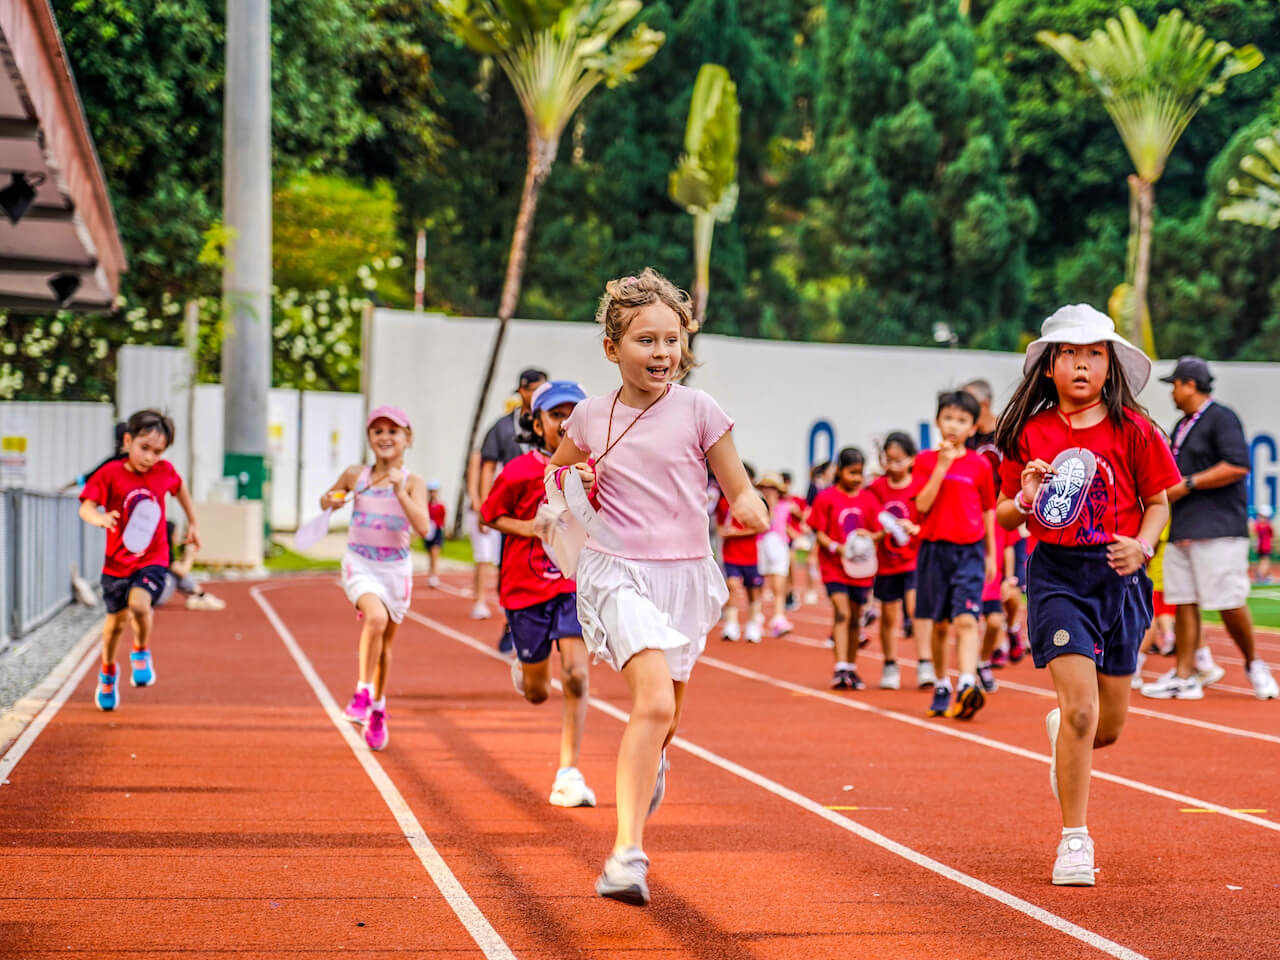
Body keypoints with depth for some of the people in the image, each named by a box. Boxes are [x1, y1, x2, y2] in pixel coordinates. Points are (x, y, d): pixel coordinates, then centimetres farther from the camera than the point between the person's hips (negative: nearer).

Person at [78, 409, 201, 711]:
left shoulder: (164, 471, -7)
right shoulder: (110, 473, -13)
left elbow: (180, 488, 16)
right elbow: (86, 507, -21)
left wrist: (192, 523, 20)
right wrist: (99, 518, -43)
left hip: (152, 561, -1)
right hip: (117, 561, 1)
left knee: (139, 604, -27)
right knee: (116, 620, 15)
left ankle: (141, 652, 4)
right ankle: (108, 672, 43)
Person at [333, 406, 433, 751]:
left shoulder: (413, 483, -6)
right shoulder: (355, 475, -1)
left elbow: (424, 528, -19)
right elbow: (327, 500, 18)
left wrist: (400, 491, -27)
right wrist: (330, 500, -5)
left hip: (396, 568, 1)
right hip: (360, 563, -1)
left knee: (385, 643, 14)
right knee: (376, 617, -30)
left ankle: (377, 710, 34)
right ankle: (363, 693, -17)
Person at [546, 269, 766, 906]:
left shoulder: (698, 411, -4)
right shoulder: (592, 416, 1)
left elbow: (738, 488, 3)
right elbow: (556, 466, 21)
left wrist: (750, 508, -20)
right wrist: (569, 477, -2)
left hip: (684, 573, 2)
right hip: (619, 572, -2)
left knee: (666, 720, 17)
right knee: (654, 702, -23)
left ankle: (648, 761, 56)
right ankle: (627, 852, -23)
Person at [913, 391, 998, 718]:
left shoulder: (980, 465, 5)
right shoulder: (926, 460, 3)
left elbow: (988, 511, 13)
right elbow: (922, 505, -10)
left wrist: (991, 555, 14)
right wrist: (943, 466, -15)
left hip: (970, 551, -1)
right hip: (934, 549, 1)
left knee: (966, 620, -16)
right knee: (938, 624, 10)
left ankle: (967, 687, -29)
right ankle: (941, 687, 24)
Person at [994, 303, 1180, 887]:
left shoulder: (1133, 430, -1)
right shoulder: (1030, 434, -1)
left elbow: (1159, 502, 6)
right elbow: (1005, 516, 6)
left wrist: (1142, 544, -13)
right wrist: (1024, 501, -16)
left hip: (1118, 576, 2)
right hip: (1056, 576, -2)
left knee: (1110, 723, 9)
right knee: (1081, 709, -15)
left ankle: (1062, 733, 47)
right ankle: (1074, 840, -2)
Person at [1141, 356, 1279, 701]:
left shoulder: (1221, 418, -7)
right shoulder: (1182, 426, 20)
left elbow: (1237, 466, -19)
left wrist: (1187, 484, -17)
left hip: (1218, 529, -9)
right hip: (1182, 529, 9)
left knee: (1228, 603, -9)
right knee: (1183, 601, 3)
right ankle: (1185, 676, 5)